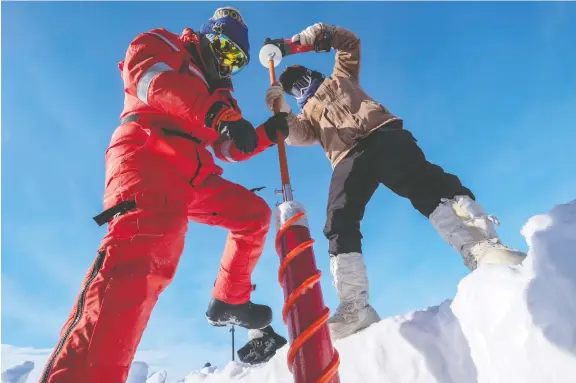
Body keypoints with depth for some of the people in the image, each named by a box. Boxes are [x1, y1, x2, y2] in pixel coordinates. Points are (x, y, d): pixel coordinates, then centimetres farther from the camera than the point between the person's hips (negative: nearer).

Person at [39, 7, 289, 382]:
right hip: (148, 153, -8)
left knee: (254, 213, 11)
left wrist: (268, 133, 13)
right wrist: (217, 112, -22)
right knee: (149, 243, -35)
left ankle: (229, 302, 20)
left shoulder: (219, 92, 34)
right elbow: (149, 76, -9)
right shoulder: (162, 44, 16)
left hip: (194, 174, 8)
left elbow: (230, 148, 29)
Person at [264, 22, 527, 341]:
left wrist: (318, 34, 23)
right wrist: (280, 109, 3)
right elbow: (296, 135, 15)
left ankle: (481, 247, -39)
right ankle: (355, 308, -20)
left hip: (381, 135, -1)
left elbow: (349, 41, 31)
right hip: (347, 159, 2)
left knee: (426, 185, -27)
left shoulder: (340, 78, 37)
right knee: (339, 227, -16)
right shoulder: (306, 114, 36)